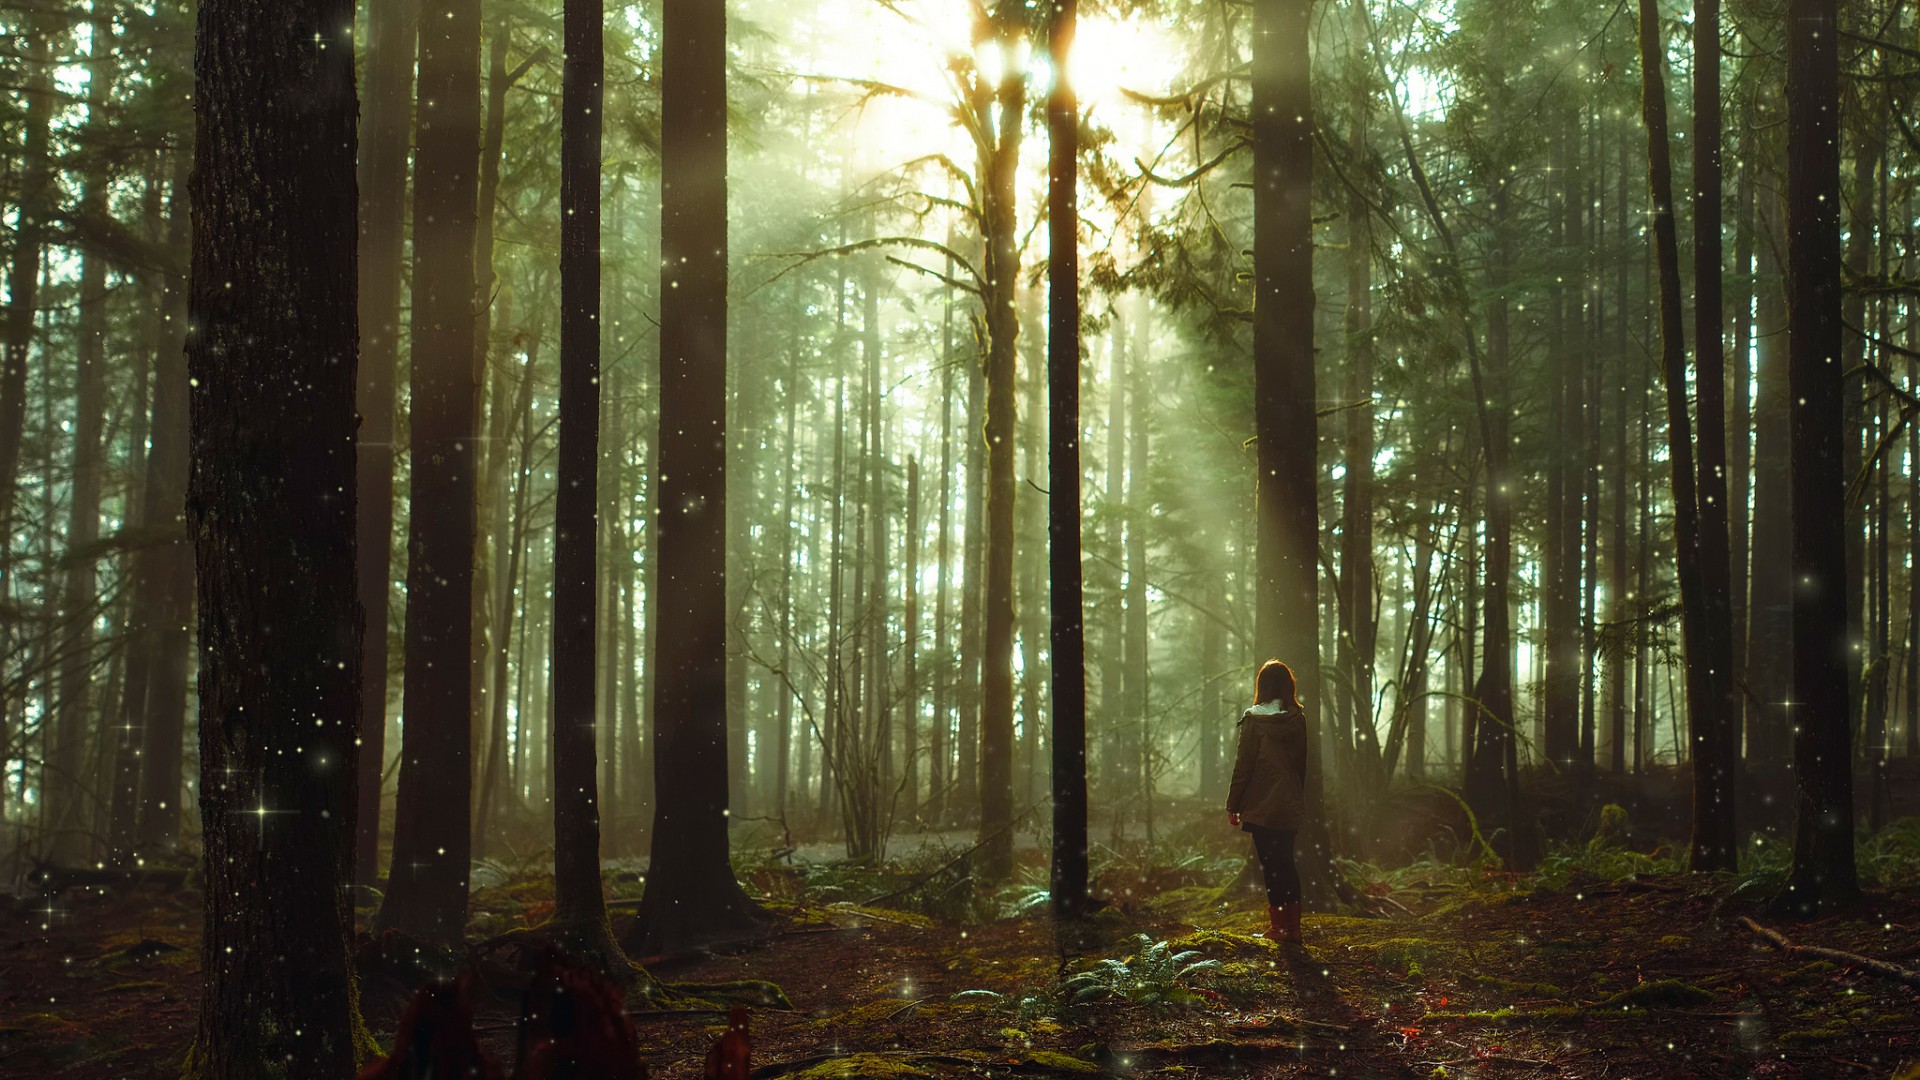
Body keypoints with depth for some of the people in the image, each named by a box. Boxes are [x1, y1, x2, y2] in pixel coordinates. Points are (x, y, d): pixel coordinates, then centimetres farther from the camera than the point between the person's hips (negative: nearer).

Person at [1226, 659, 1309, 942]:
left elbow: (1243, 765, -10)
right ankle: (1293, 926, 14)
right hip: (1290, 806, 5)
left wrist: (1233, 805, -3)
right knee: (1286, 863, 13)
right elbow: (1302, 763, 8)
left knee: (1270, 864, 2)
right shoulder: (1298, 719, 1)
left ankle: (1279, 925, 4)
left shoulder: (1254, 720, -12)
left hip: (1261, 806, -4)